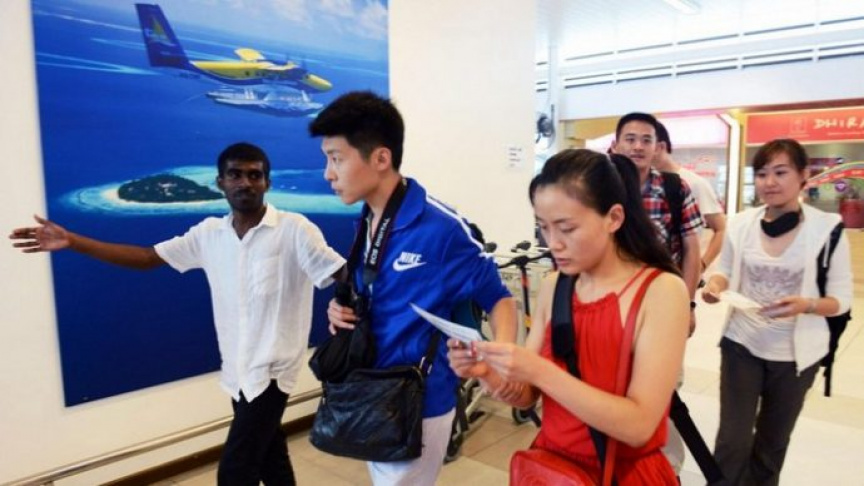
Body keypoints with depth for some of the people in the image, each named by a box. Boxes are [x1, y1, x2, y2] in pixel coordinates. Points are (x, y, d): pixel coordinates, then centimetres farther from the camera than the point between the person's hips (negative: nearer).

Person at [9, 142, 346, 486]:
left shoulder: (295, 230, -14)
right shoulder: (209, 233, 3)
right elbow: (147, 258, 8)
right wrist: (71, 241, 2)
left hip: (272, 370, -6)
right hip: (239, 370, 6)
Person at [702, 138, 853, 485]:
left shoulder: (827, 227, -10)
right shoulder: (740, 223, -5)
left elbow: (842, 298, -7)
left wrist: (806, 305, -27)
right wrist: (715, 285, -15)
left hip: (795, 353, 0)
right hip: (742, 345, 1)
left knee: (773, 441, 20)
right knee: (733, 440, -1)